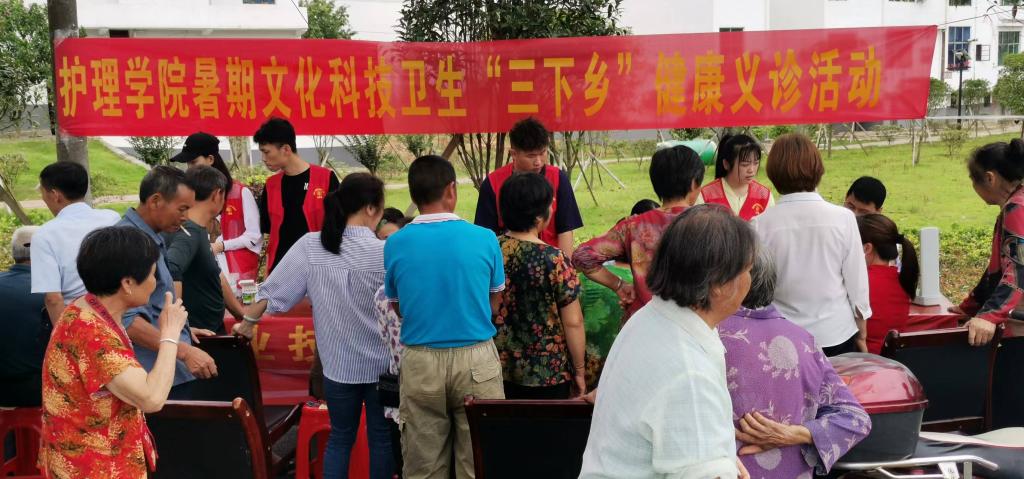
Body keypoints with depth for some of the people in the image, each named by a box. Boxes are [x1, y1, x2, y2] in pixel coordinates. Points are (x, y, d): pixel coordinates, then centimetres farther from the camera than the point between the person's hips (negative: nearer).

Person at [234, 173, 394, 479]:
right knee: (382, 437, 13)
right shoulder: (385, 253, -16)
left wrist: (248, 322, 12)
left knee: (340, 437, 18)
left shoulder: (310, 246, -8)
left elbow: (274, 292, -3)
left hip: (338, 362, 2)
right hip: (382, 362, -2)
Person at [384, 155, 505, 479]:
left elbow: (398, 307, 9)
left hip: (420, 361, 1)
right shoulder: (484, 239, -7)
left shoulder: (395, 244, -4)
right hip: (476, 358, -1)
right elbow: (494, 302, 7)